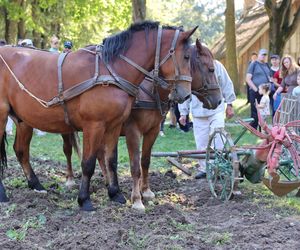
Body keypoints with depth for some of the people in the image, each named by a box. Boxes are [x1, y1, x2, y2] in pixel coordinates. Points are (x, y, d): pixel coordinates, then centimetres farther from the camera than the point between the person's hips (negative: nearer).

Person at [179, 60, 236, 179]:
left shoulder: (216, 65, -2)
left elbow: (227, 85, 4)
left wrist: (229, 104, 5)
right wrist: (183, 113, 7)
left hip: (217, 110, -2)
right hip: (198, 113, 2)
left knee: (218, 140, -8)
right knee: (201, 143, 5)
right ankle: (204, 169, 16)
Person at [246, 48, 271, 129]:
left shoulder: (267, 65, 15)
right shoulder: (253, 64, -4)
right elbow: (248, 79, -9)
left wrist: (270, 80, 4)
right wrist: (256, 89, -14)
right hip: (255, 92, -6)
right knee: (255, 112, -5)